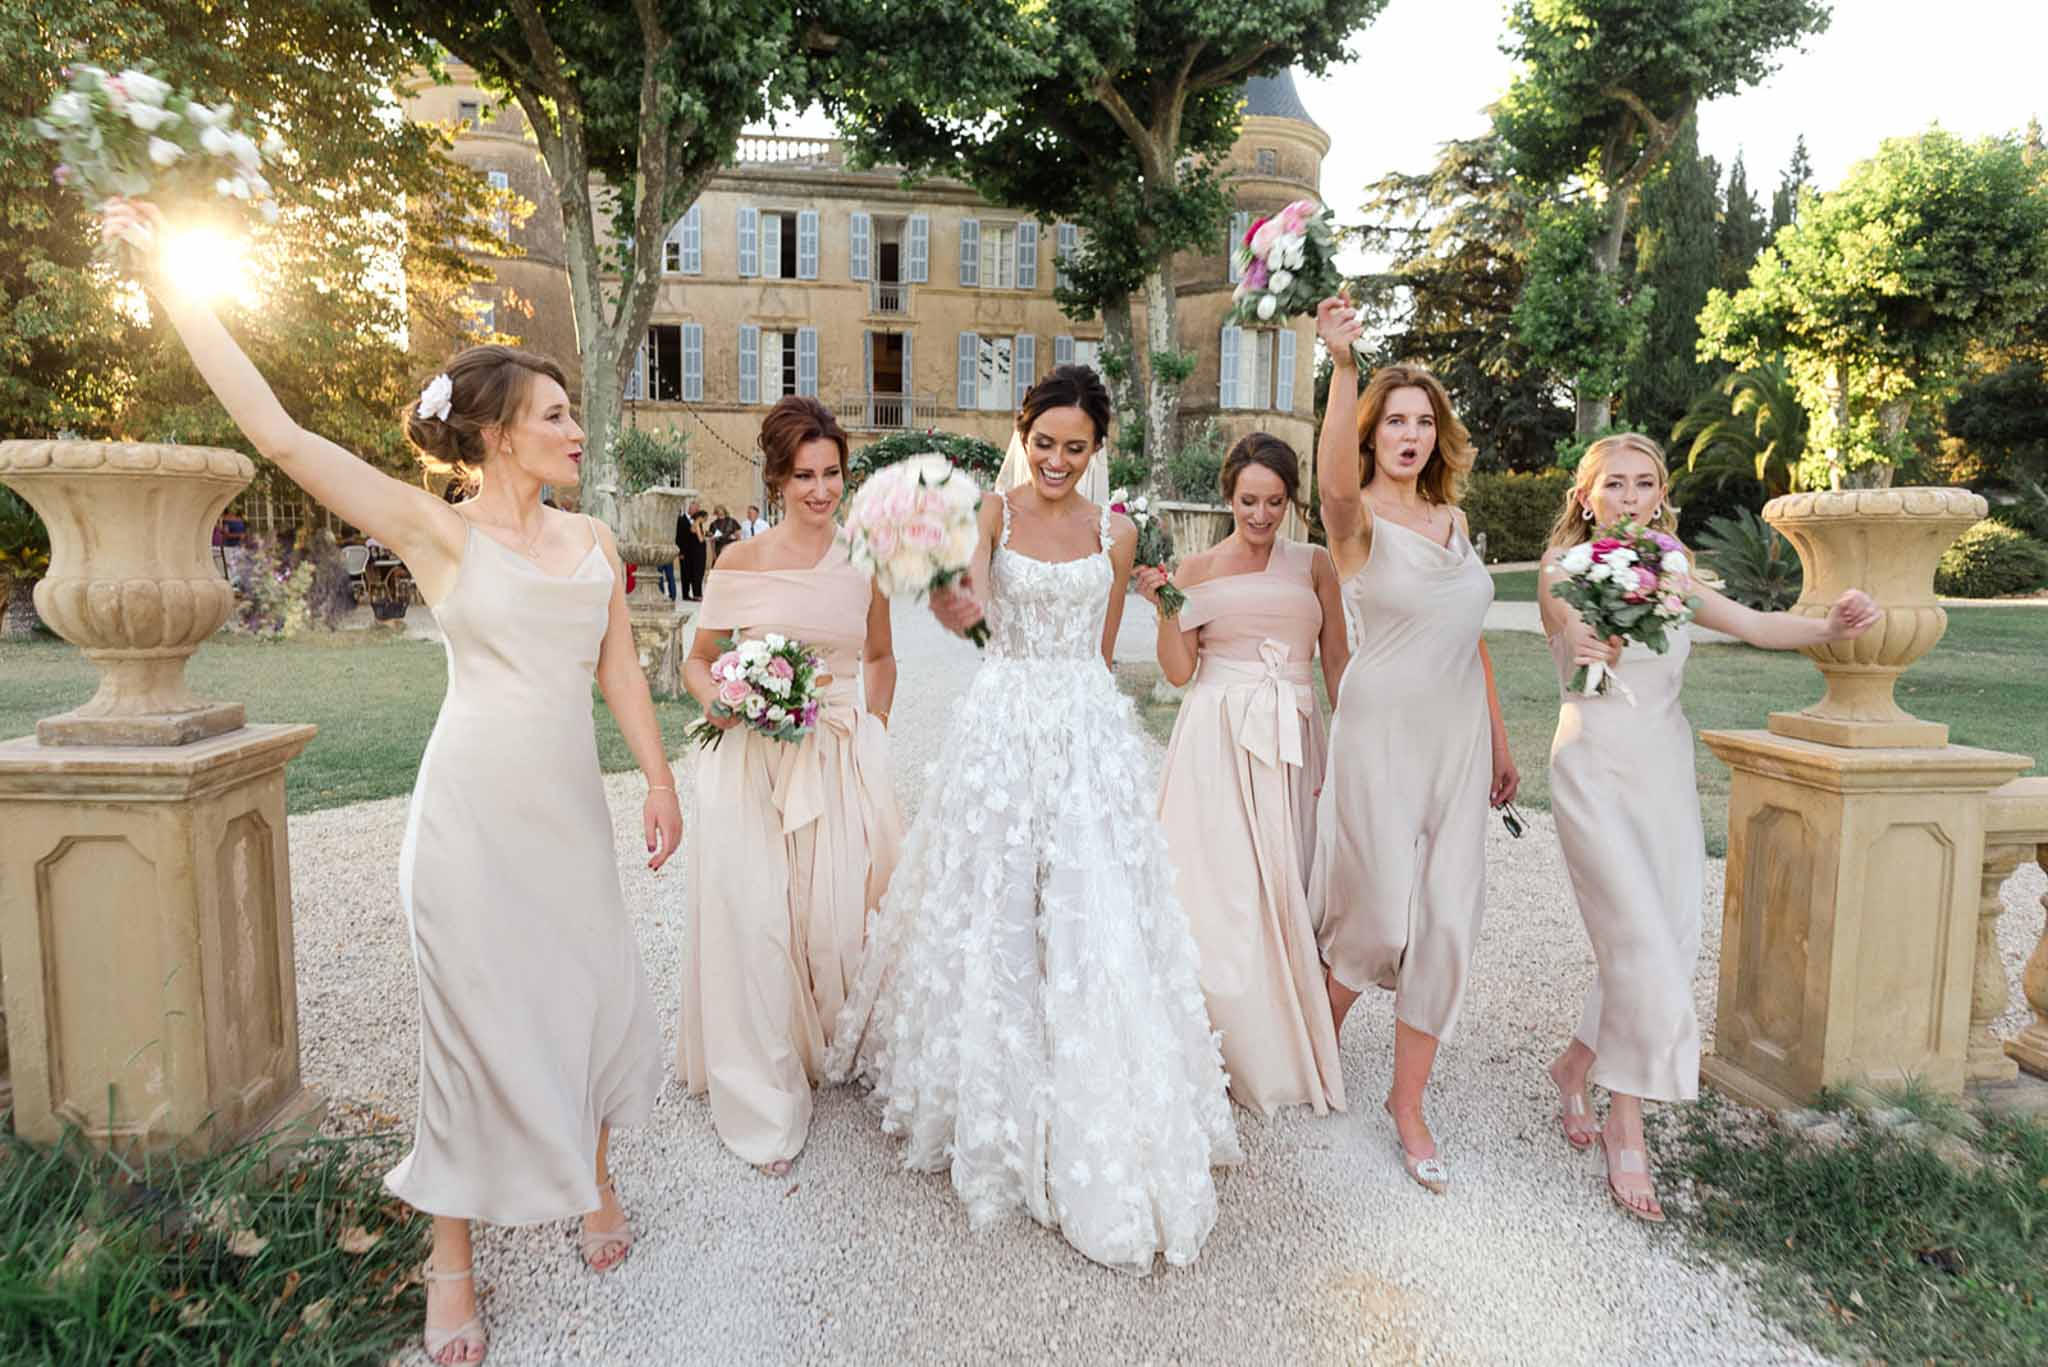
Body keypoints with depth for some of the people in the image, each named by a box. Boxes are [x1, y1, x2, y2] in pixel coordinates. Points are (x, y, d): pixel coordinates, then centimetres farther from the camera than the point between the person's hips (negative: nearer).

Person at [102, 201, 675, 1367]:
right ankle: (453, 1260, 24)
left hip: (571, 807, 4)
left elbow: (620, 671, 9)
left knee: (590, 992, 12)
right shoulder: (439, 533, -7)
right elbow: (278, 432, -12)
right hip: (475, 810, -4)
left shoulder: (594, 542, 7)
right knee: (476, 1015, 4)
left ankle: (592, 1178, 37)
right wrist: (169, 275, -12)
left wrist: (660, 781, 6)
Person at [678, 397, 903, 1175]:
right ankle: (764, 1104, 17)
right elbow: (698, 660, 7)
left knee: (836, 921, 7)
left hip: (841, 763, 2)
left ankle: (823, 1053, 36)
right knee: (754, 924, 0)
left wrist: (873, 732, 11)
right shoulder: (741, 562, -1)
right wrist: (717, 701, -13)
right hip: (755, 763, -2)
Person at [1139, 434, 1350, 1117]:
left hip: (1290, 744, 1)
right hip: (1217, 736, -1)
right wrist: (1163, 605, -13)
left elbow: (1337, 662, 9)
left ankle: (1282, 1048, 19)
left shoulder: (1314, 563, 9)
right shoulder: (1197, 568, 6)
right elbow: (1179, 671, 1)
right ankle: (1225, 1045, 11)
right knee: (1220, 886, -3)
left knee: (1282, 888, 3)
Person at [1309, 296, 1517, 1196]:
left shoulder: (1453, 520, 12)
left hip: (1459, 737, 6)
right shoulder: (1357, 516, -6)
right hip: (1382, 733, -6)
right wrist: (1343, 365, -43)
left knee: (1448, 920, 4)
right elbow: (1334, 480, -33)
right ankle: (1322, 1025, 32)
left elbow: (1470, 638, 17)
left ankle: (1408, 1104, 19)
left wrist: (1499, 741, 18)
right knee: (1382, 915, -2)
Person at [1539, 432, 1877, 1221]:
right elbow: (1573, 627, -24)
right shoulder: (1565, 570, -3)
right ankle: (1625, 1125, 4)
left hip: (1668, 771, 6)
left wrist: (1830, 625, -21)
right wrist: (1586, 645, -47)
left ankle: (1576, 1064, 27)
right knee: (1644, 947, -11)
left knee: (1665, 947, 6)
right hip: (1595, 769, -6)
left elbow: (1757, 626, -1)